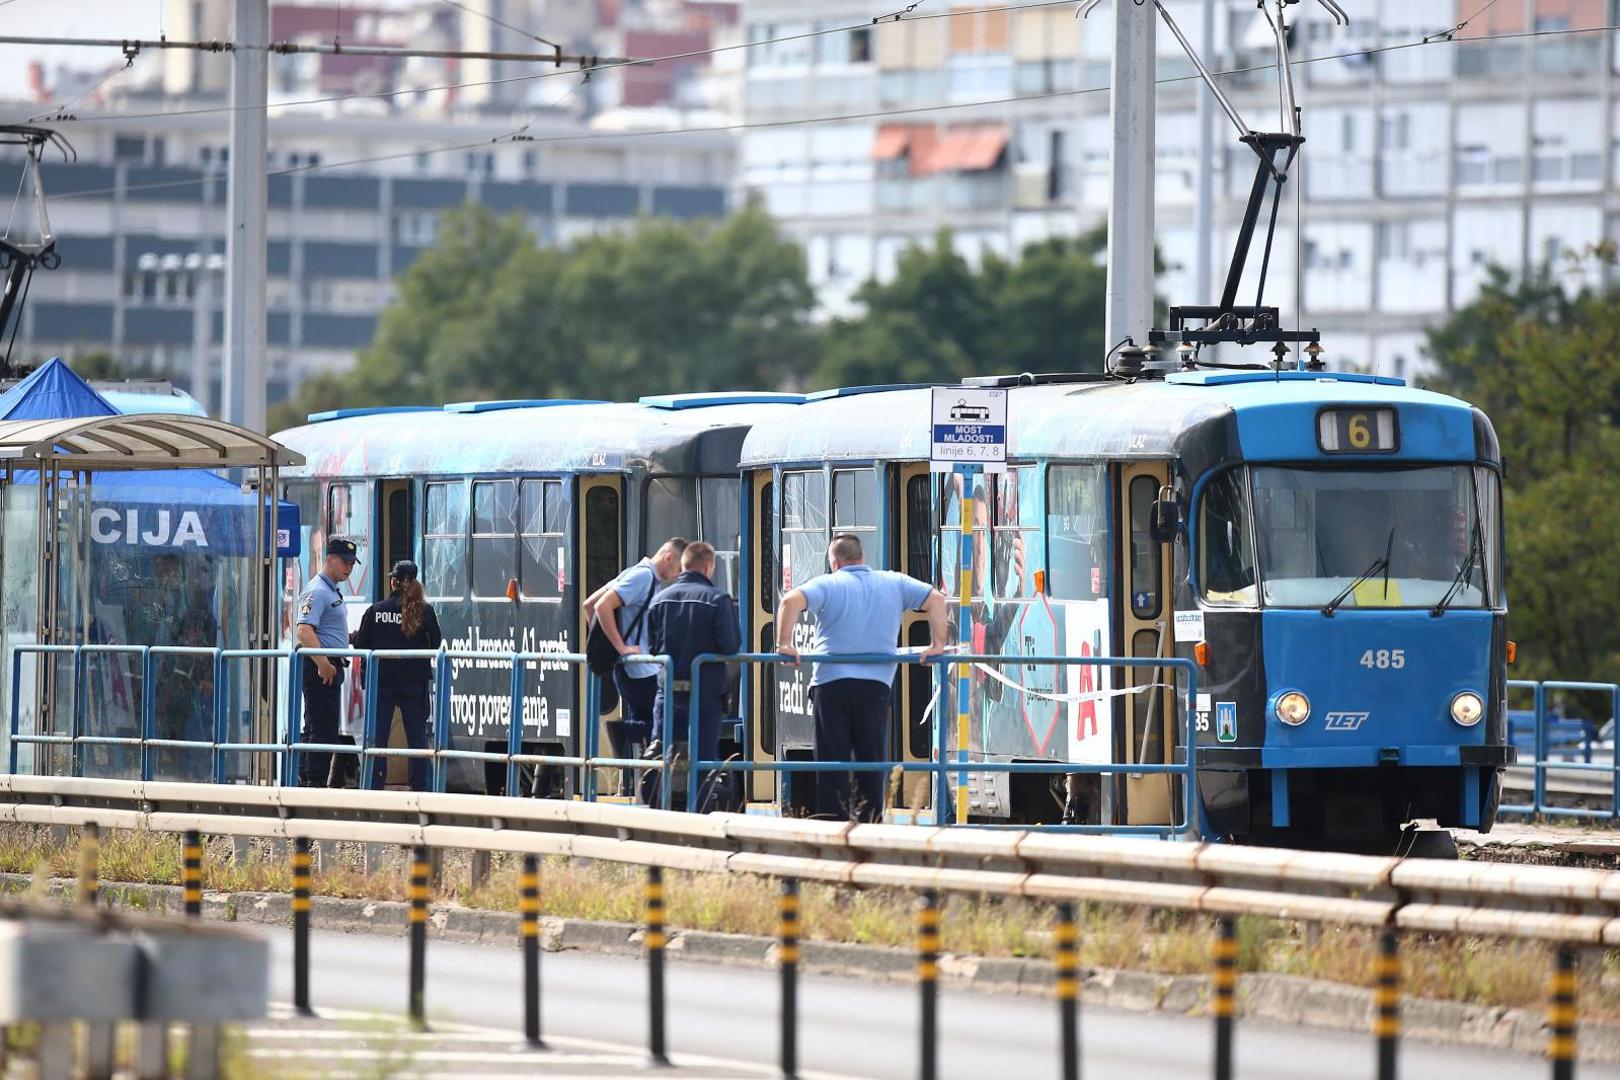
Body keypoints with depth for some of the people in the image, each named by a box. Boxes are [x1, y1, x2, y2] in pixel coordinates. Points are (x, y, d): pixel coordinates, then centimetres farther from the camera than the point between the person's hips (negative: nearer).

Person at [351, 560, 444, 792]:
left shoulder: (375, 611, -5)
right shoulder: (425, 611, -6)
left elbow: (360, 645, -3)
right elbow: (437, 645, -2)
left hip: (382, 683, 0)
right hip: (414, 682, 0)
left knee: (377, 737, 6)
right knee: (417, 737, 7)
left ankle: (374, 788, 3)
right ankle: (420, 788, 4)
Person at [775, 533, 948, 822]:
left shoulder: (827, 585, -1)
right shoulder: (894, 584, 11)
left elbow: (792, 601, -17)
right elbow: (935, 599, 9)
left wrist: (784, 644, -13)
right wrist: (937, 644, 10)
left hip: (831, 682, -3)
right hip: (876, 684, 3)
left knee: (832, 763, 1)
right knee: (871, 761, 8)